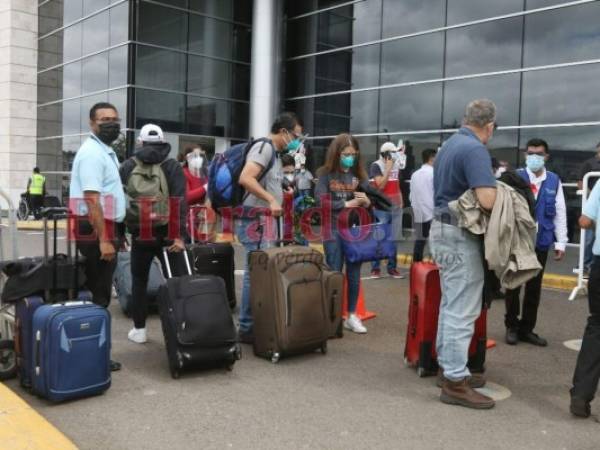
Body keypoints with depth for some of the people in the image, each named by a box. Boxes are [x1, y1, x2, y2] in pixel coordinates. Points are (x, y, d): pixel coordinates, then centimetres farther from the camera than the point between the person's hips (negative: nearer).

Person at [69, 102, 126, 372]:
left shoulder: (106, 151, 17)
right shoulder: (92, 152, -14)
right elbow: (92, 199, -22)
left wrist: (113, 234, 20)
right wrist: (103, 240, -25)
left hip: (107, 229, 10)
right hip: (96, 232, -10)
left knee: (99, 293, 14)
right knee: (97, 296, -4)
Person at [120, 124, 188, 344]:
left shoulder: (127, 167, 7)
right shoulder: (173, 166, 1)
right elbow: (179, 202, -9)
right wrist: (179, 235, -12)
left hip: (140, 234, 2)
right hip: (168, 234, -1)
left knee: (139, 281, 14)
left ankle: (139, 329, 18)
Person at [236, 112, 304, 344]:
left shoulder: (274, 153, 18)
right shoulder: (264, 147, -12)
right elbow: (245, 178, -27)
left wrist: (281, 194, 13)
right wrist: (271, 200, -26)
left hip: (265, 221, 10)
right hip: (256, 221, -10)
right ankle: (247, 328, 2)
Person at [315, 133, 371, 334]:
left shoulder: (358, 175, 7)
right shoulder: (325, 174, -3)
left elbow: (369, 203, 10)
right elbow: (322, 201, -12)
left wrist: (366, 201, -12)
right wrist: (347, 203, -12)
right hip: (333, 230, -3)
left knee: (354, 273, 9)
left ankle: (352, 316, 19)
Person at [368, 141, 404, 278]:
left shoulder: (396, 165, 13)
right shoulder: (376, 166, -6)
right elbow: (381, 185, -15)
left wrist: (401, 200, 16)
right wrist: (388, 169, -15)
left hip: (396, 207, 6)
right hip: (382, 207, -6)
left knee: (394, 239, 8)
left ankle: (392, 267, 14)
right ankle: (375, 268, 3)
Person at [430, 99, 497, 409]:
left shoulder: (448, 145, 13)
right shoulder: (475, 149, -17)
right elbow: (487, 200, -27)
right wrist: (496, 190, -6)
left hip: (443, 228, 10)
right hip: (460, 236, -10)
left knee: (450, 304, 17)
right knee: (462, 310, -4)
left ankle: (448, 366, 28)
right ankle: (455, 382, 2)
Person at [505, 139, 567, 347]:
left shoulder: (554, 181, 3)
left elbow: (560, 213, 6)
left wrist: (561, 242, 5)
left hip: (541, 242, 3)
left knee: (534, 288, 11)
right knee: (513, 285, 8)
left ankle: (527, 329, 25)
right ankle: (512, 327, 24)